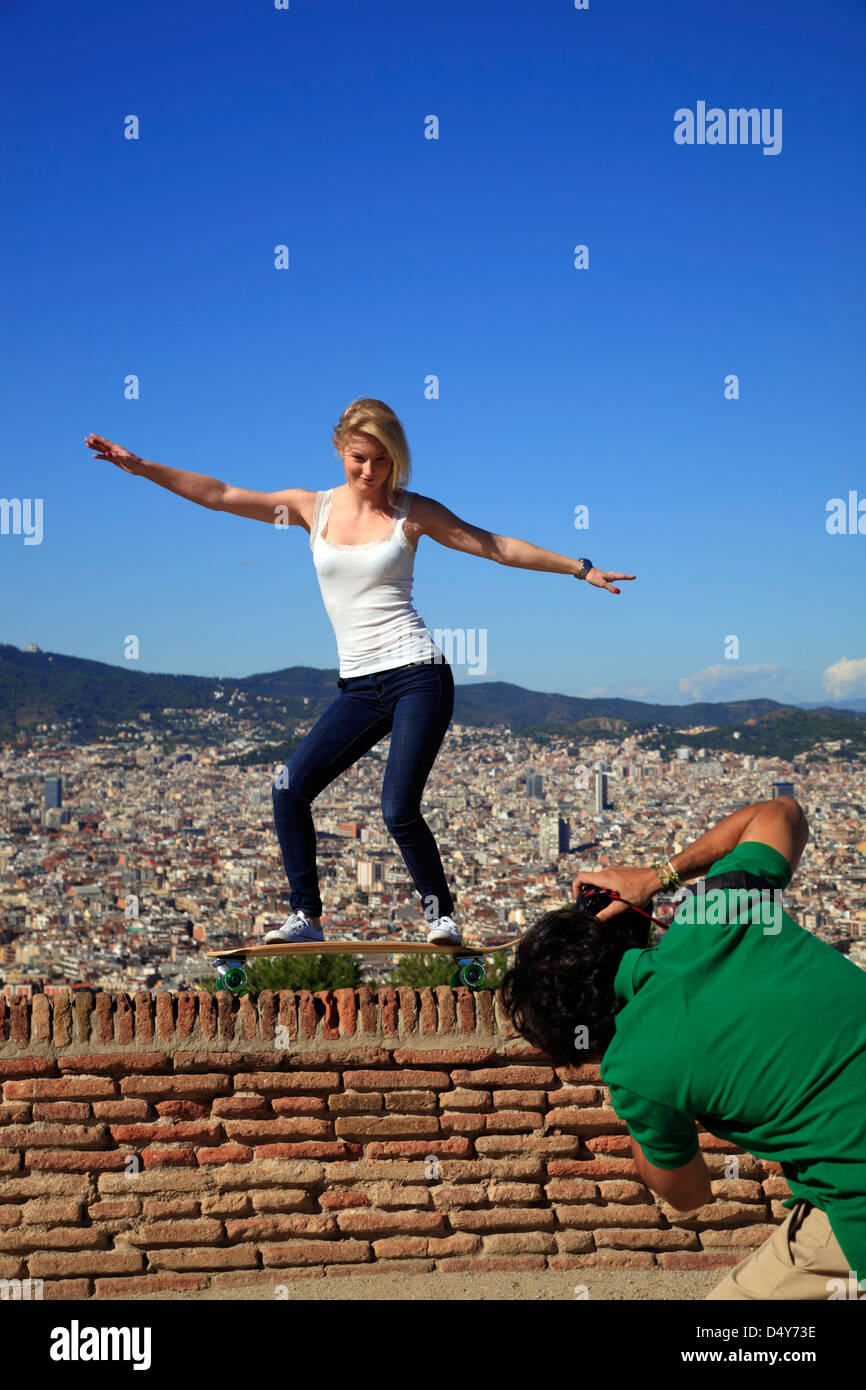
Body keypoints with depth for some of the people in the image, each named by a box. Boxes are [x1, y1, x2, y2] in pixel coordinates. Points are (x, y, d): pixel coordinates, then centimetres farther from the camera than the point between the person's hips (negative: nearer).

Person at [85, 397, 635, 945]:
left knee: (398, 810, -14)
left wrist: (580, 568, 6)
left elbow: (499, 547, 7)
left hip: (418, 675, -4)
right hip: (359, 686, 4)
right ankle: (306, 916, 4)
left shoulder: (412, 513, 3)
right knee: (290, 788, -10)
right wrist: (140, 465, 3)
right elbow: (219, 495, 8)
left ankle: (441, 913, 10)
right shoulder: (313, 508, 9)